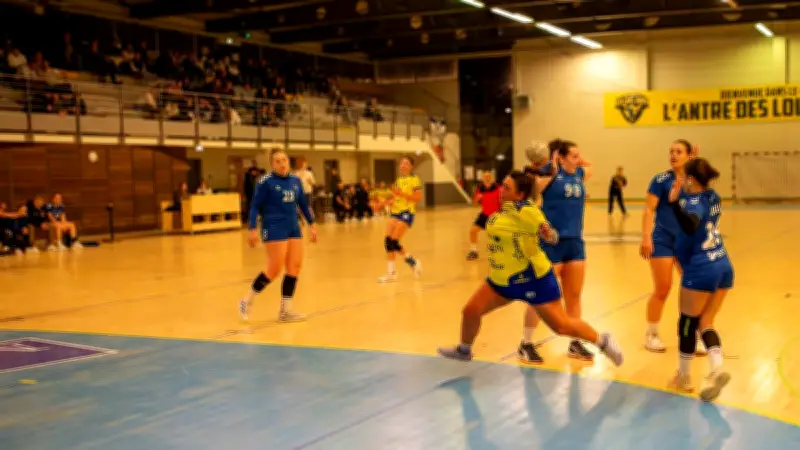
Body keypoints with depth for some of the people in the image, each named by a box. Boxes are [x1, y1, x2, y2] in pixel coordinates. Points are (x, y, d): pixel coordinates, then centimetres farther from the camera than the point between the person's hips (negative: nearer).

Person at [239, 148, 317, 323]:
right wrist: (253, 230, -14)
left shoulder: (295, 181, 9)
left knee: (294, 267, 1)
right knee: (274, 269, -8)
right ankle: (247, 301, 9)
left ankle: (285, 310, 9)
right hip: (274, 229, -6)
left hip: (293, 228, 6)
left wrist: (311, 225, 18)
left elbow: (303, 204, 19)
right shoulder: (265, 182, -8)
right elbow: (255, 206, -6)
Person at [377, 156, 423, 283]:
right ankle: (391, 272, 5)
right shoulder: (398, 180, 18)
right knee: (387, 241, -4)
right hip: (395, 212, 7)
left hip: (407, 212, -7)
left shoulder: (414, 179, -5)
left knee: (393, 242, -14)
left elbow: (418, 197, -14)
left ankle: (413, 262, 5)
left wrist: (401, 193, -23)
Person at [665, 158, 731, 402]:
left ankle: (683, 377, 18)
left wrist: (675, 201, -47)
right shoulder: (713, 197, 9)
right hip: (724, 266, 8)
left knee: (688, 324, 7)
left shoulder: (694, 202, -15)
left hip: (701, 270, -8)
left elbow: (690, 226, -36)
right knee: (705, 322, 12)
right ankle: (716, 369, -8)